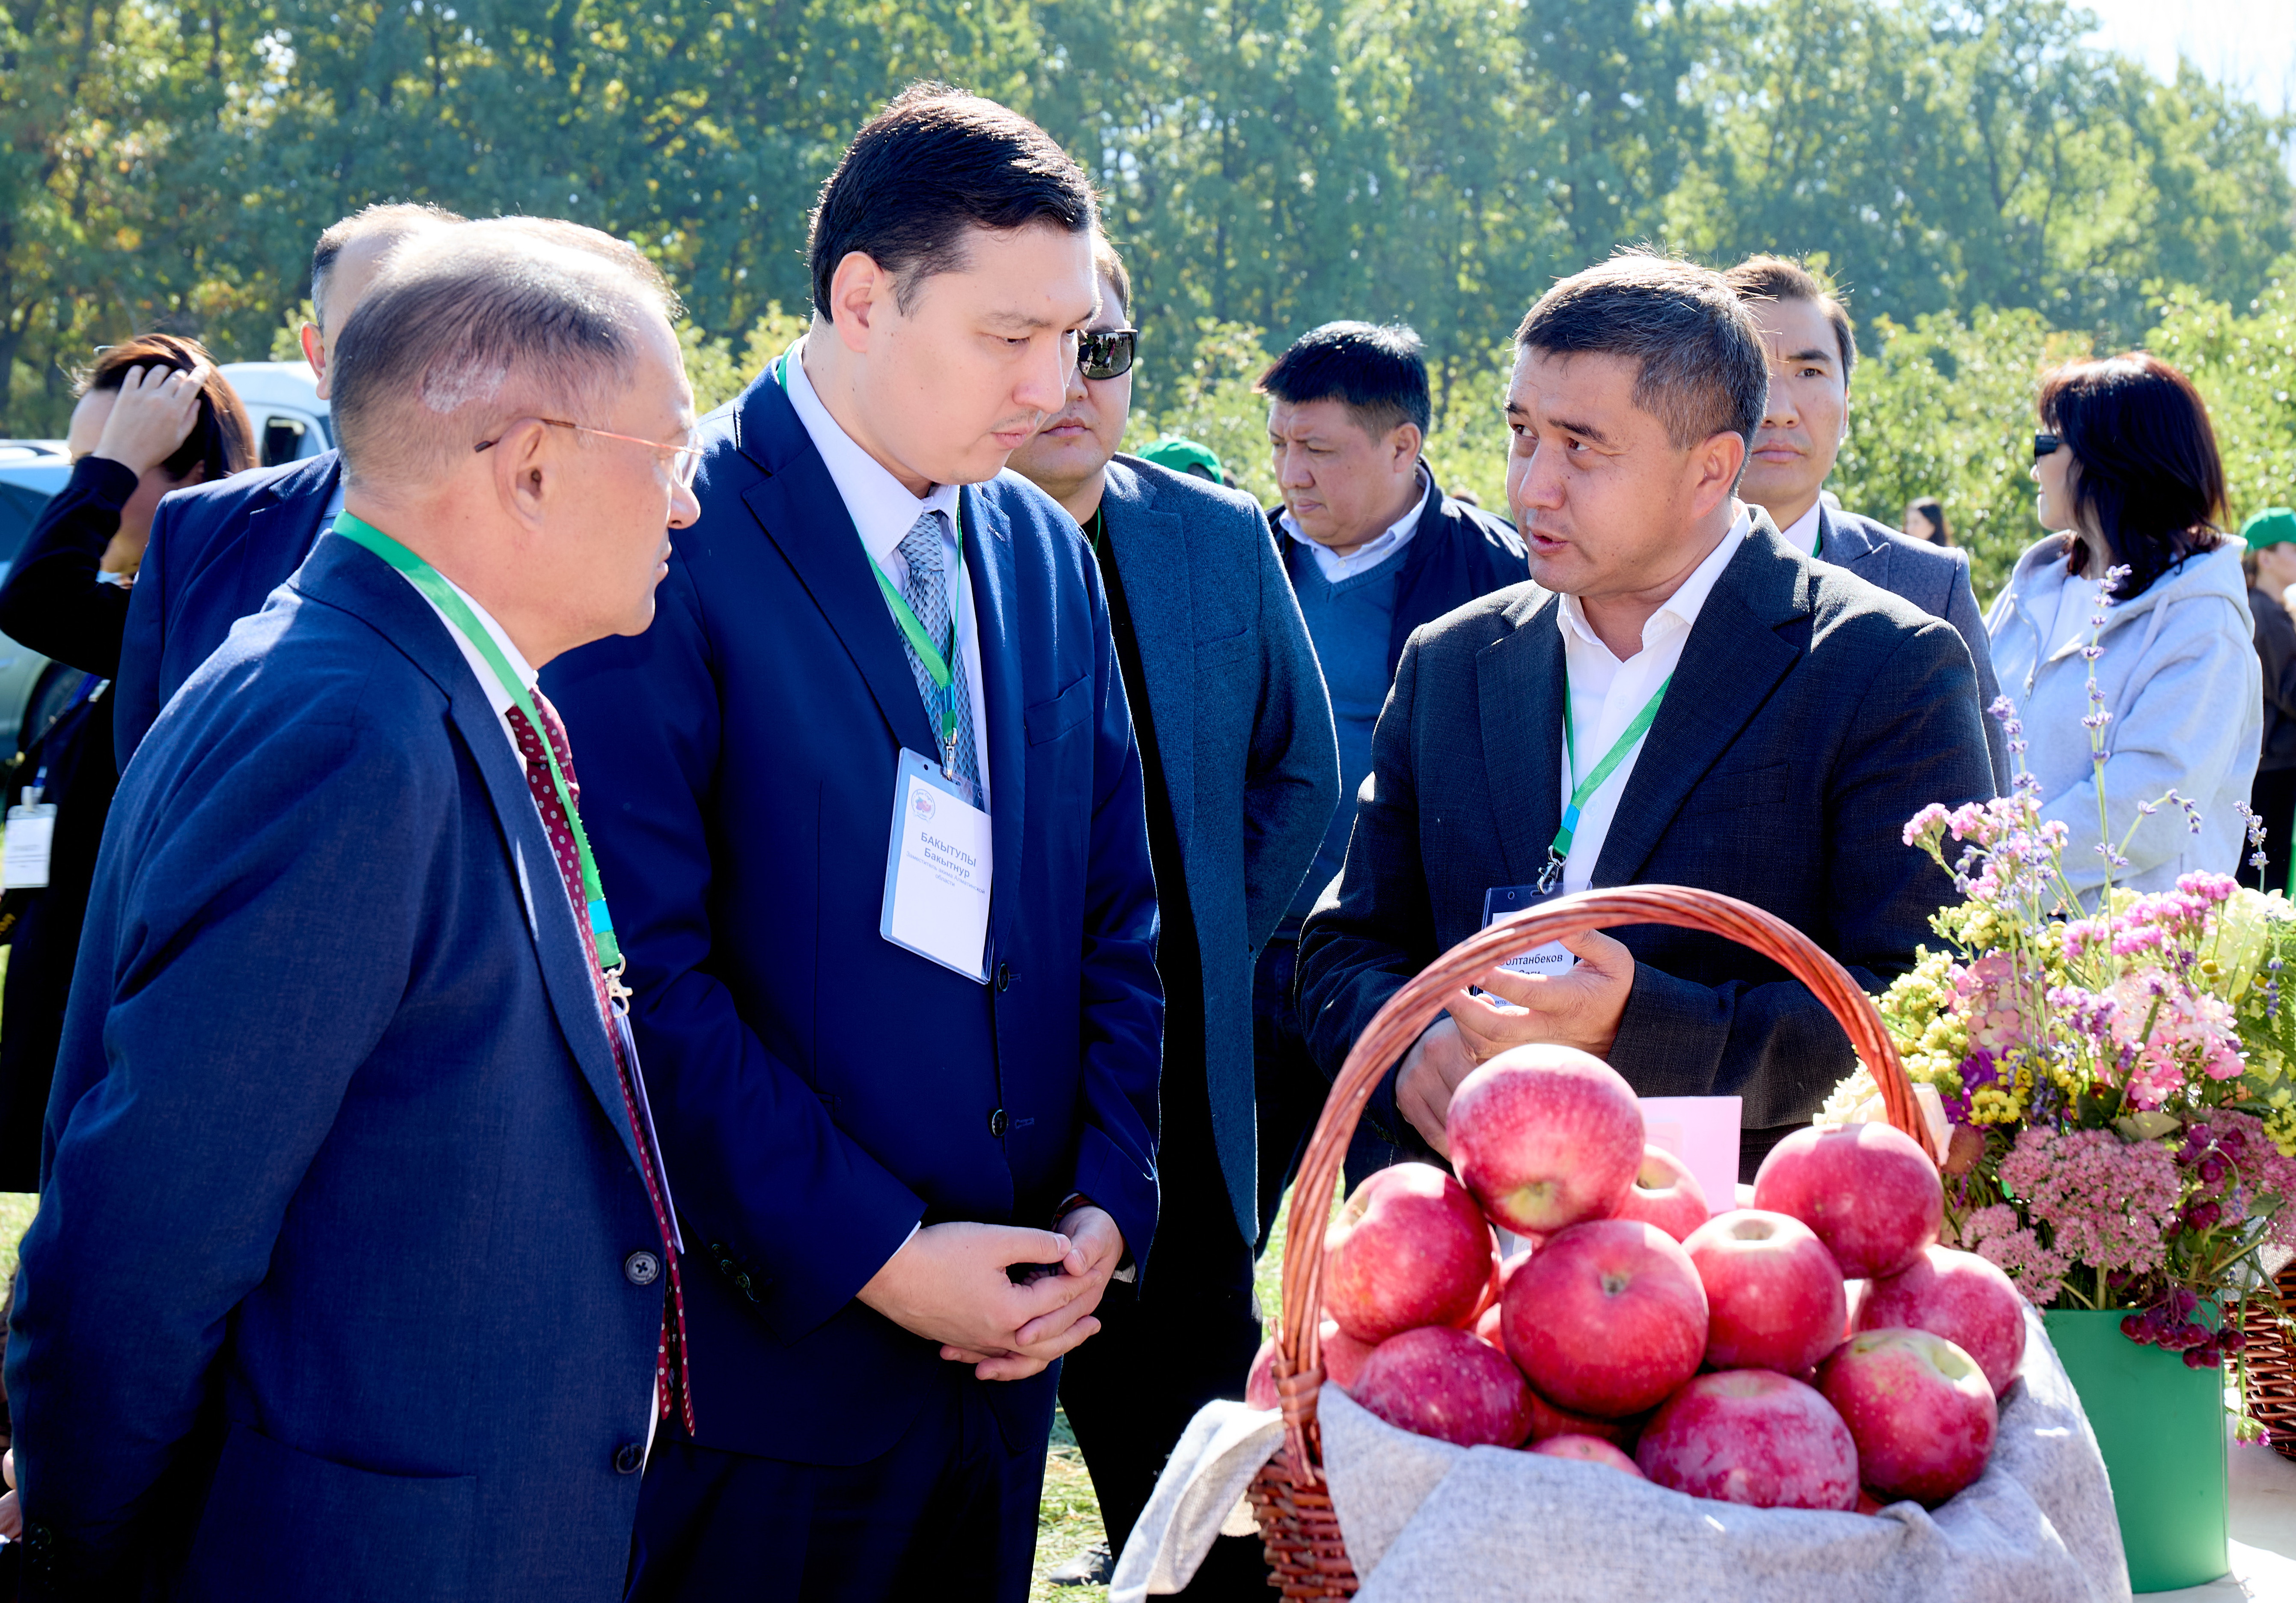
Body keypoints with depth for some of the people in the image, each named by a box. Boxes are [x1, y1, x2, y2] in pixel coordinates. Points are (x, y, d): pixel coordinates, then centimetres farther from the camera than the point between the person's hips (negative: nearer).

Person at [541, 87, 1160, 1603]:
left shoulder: (1049, 553, 9)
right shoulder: (672, 543, -13)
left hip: (1012, 1325, 6)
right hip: (769, 1340, -6)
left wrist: (1107, 1207, 0)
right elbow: (644, 968, -18)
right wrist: (874, 1253, -17)